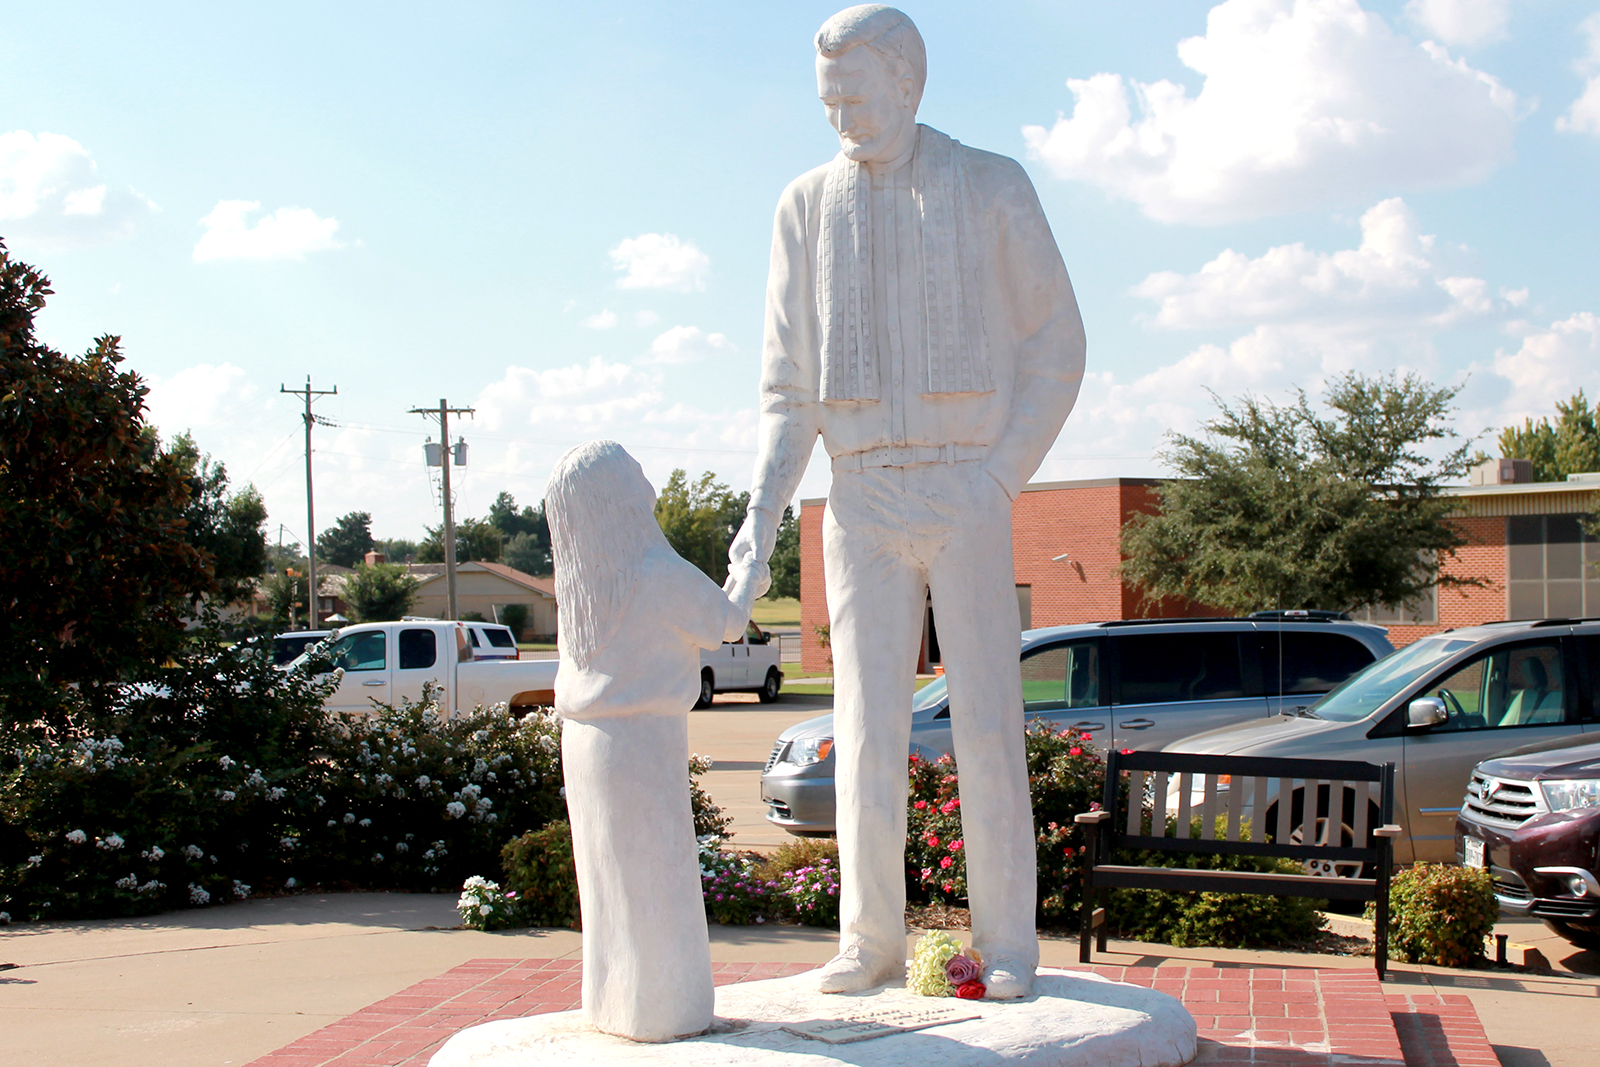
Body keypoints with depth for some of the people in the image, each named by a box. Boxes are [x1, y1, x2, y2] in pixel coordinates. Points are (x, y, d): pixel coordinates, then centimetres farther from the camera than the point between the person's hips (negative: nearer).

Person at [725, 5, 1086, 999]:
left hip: (967, 498, -2)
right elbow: (789, 386, 8)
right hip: (862, 505, 2)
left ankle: (1006, 943, 5)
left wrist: (1000, 482, -8)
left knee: (987, 723, -4)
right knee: (869, 729, -1)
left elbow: (1058, 351, 3)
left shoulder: (993, 190, -1)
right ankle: (874, 938, 9)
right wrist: (761, 519, -3)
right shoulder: (807, 208, 7)